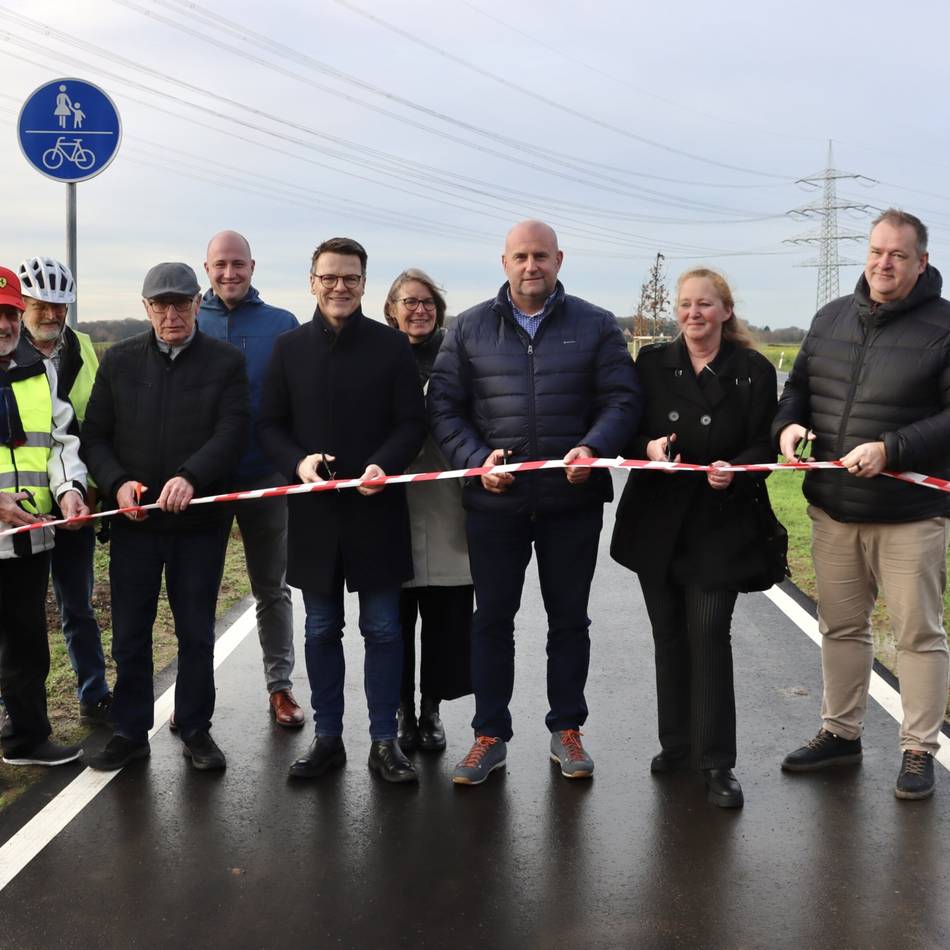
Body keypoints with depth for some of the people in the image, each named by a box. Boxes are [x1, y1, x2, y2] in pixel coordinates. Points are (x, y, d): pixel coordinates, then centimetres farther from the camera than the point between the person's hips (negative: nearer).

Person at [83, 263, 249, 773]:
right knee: (129, 632, 8)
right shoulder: (119, 360, 6)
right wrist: (117, 482, -14)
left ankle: (195, 730, 24)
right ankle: (130, 732, 23)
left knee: (196, 632, 9)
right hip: (134, 519, 2)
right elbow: (94, 436, 5)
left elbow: (231, 433, -11)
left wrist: (190, 477, -28)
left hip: (200, 519, -2)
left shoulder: (226, 361, 0)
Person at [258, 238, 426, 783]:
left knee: (383, 629, 4)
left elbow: (413, 423, 0)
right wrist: (298, 461, -12)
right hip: (313, 510, 2)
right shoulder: (290, 347, 7)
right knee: (321, 630, 11)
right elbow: (270, 424, 8)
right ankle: (327, 738, 23)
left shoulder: (392, 346, 1)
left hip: (377, 508, -2)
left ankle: (385, 740, 16)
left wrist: (384, 465, -18)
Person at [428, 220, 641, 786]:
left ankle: (567, 730, 26)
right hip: (495, 500, 0)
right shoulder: (470, 329, 6)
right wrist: (477, 459, -12)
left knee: (569, 618, 11)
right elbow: (444, 405, 4)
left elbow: (622, 399, 0)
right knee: (492, 620, 7)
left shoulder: (596, 326, 4)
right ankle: (491, 735, 20)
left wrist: (594, 448, -19)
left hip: (573, 500, 0)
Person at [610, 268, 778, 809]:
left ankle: (717, 763, 4)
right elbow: (629, 429, 6)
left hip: (719, 526, -3)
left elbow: (764, 446, -2)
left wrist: (736, 469, -22)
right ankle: (676, 744, 26)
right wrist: (649, 447, -16)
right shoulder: (652, 363, 5)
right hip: (657, 521, 3)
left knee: (709, 636, -7)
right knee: (669, 634, 11)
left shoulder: (754, 372, -1)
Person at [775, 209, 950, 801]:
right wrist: (788, 423, -6)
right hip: (833, 509, 5)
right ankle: (841, 733, 32)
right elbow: (798, 386, 16)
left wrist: (891, 450, -24)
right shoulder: (832, 318, 9)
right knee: (841, 627, 16)